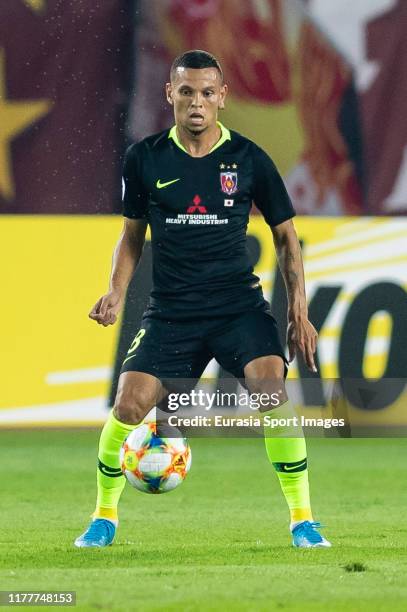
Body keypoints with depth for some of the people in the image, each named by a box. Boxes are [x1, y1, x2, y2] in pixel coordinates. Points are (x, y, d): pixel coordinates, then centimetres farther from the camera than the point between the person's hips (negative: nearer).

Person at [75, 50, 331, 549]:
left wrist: (298, 311, 2)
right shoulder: (144, 159, 1)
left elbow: (285, 235, 9)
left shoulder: (248, 158, -1)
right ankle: (105, 516, 9)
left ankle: (302, 520, -11)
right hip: (170, 311, 1)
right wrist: (115, 294, -1)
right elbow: (132, 234, 15)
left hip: (238, 303, -1)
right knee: (129, 405, -15)